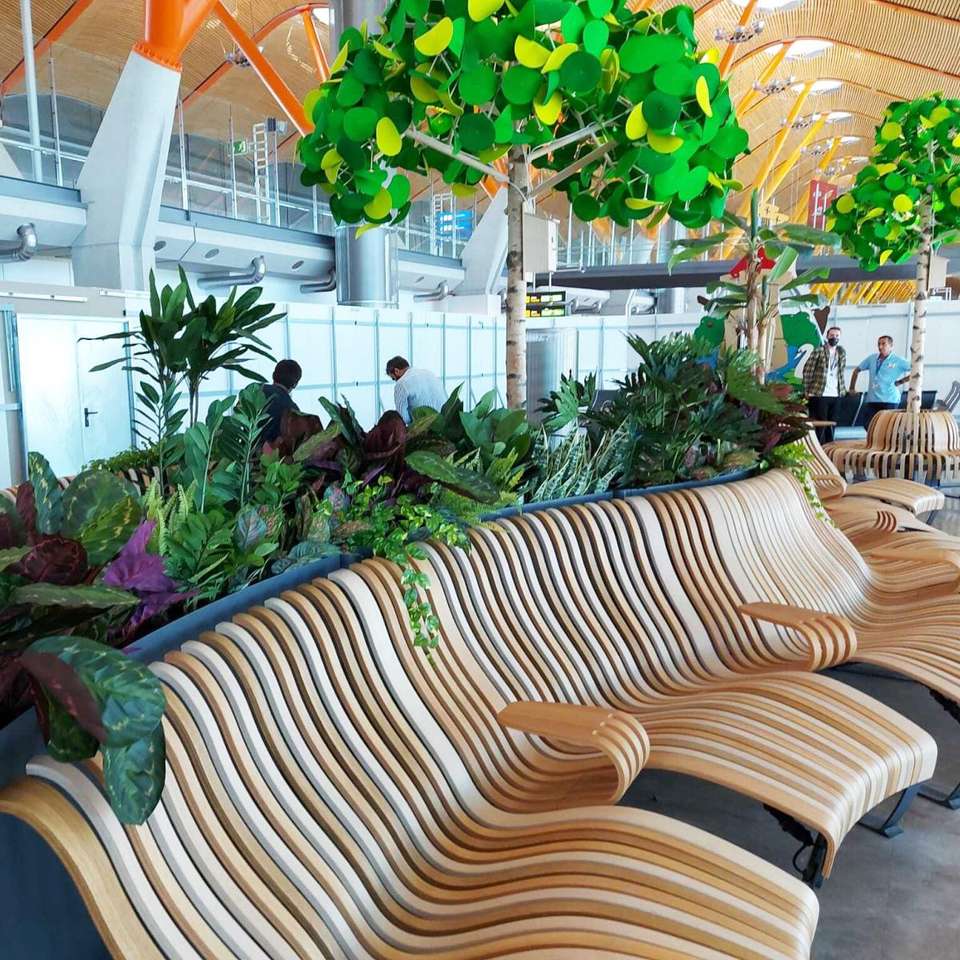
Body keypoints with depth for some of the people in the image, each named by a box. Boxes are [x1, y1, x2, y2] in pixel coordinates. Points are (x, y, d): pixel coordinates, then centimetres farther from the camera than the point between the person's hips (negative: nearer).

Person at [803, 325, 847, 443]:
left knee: (831, 425, 8)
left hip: (835, 395, 5)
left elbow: (841, 372, 20)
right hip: (819, 394, -5)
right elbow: (807, 370, -6)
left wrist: (842, 389, 12)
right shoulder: (819, 351, -5)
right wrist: (807, 391, -7)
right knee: (820, 425, -4)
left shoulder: (842, 352, 11)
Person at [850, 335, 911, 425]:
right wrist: (852, 388, 19)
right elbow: (857, 370, 21)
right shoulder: (872, 358, 9)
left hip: (889, 401, -4)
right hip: (871, 400, 4)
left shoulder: (898, 361, -3)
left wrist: (900, 382, -6)